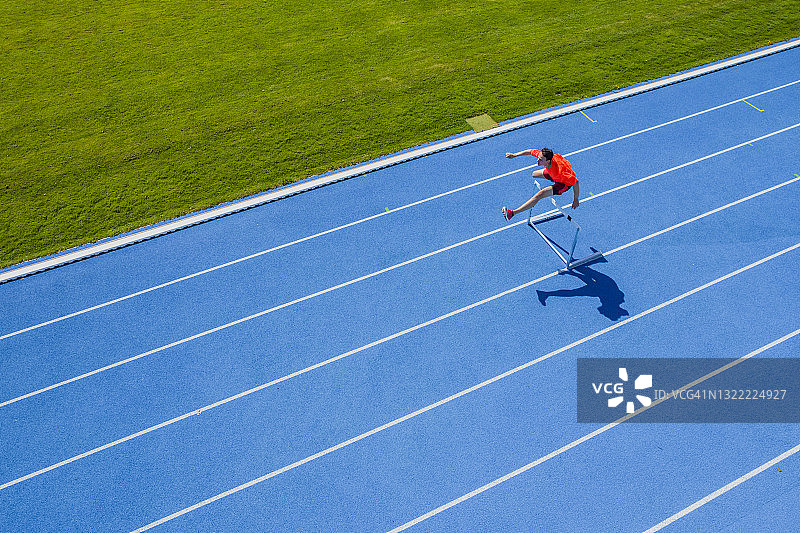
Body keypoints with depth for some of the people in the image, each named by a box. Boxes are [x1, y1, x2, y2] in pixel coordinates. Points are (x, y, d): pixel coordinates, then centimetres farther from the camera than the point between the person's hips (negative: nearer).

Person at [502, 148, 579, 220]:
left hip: (564, 183, -7)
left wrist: (576, 200, -24)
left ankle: (512, 213, -27)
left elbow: (575, 182, -35)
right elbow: (530, 151, -11)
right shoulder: (542, 155, -31)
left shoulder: (559, 172, -46)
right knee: (534, 174, 29)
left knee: (539, 195, -25)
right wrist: (514, 155, -14)